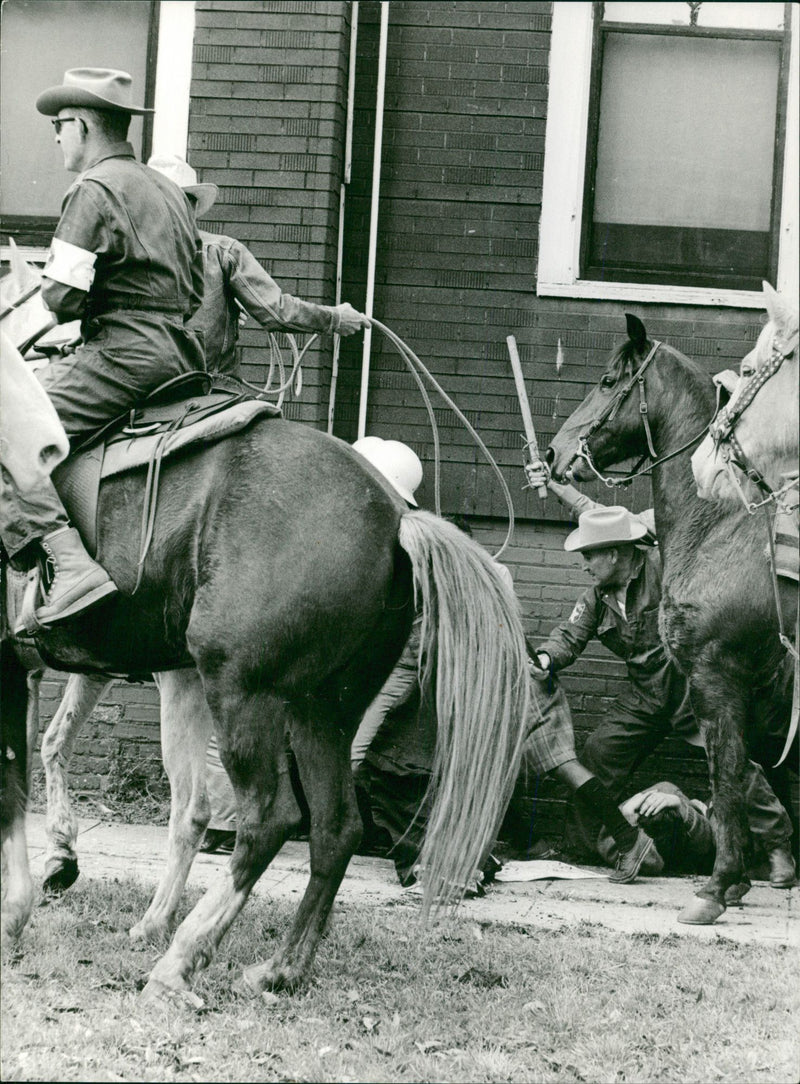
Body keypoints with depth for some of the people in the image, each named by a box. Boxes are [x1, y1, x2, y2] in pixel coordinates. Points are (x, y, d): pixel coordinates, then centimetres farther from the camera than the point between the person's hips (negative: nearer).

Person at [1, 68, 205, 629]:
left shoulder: (94, 189, -8)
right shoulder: (171, 192, 21)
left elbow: (63, 295, -15)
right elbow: (194, 292, 25)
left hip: (125, 353, -10)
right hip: (184, 354, 10)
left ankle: (66, 565, -31)